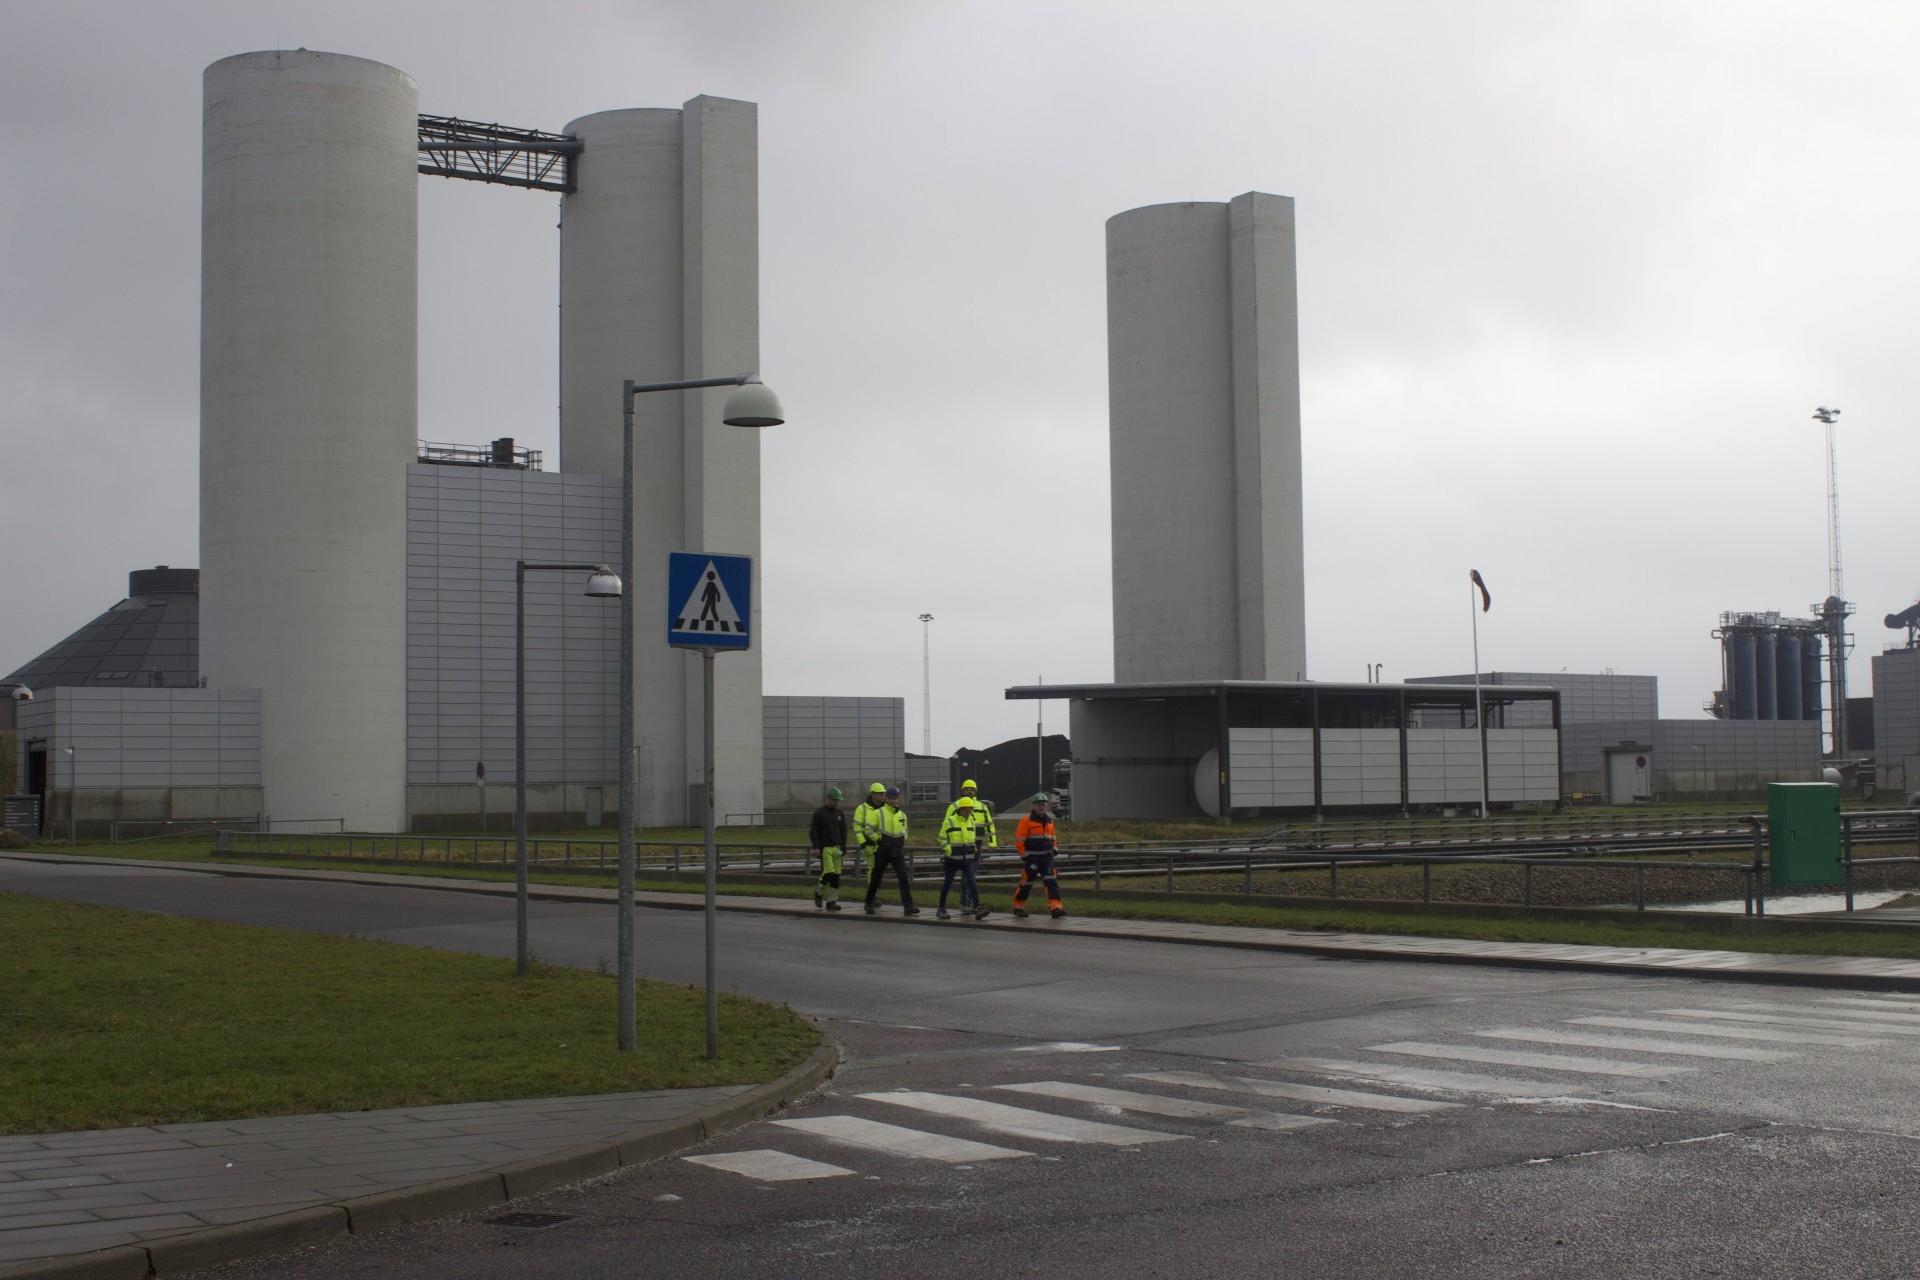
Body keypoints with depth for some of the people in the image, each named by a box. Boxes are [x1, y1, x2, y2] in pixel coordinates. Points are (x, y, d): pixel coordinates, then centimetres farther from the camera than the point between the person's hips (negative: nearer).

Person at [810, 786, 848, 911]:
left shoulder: (840, 814, 12)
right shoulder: (819, 813, -3)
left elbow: (843, 832, 17)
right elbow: (813, 831, -6)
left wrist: (843, 848, 10)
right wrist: (815, 847, -15)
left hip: (836, 848, 5)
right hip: (824, 848, -5)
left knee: (836, 875, 0)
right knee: (829, 872, -15)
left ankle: (831, 901, 5)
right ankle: (819, 892, 10)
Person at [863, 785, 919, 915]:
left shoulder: (902, 814, 11)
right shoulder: (879, 813, -3)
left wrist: (903, 840, 12)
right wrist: (877, 838, -5)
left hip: (898, 851, 3)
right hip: (882, 850, -3)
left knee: (904, 878, -10)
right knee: (876, 877, 8)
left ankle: (908, 906, -13)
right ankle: (869, 904, 26)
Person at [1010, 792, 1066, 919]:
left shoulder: (1049, 820, 15)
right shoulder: (1027, 820, -6)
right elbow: (1019, 839, -8)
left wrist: (1054, 848, 10)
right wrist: (1024, 855, -11)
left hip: (1047, 857, 5)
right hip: (1031, 857, -5)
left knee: (1052, 881, -10)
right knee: (1026, 882, 3)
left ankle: (1055, 907, -18)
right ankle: (1018, 907, 21)